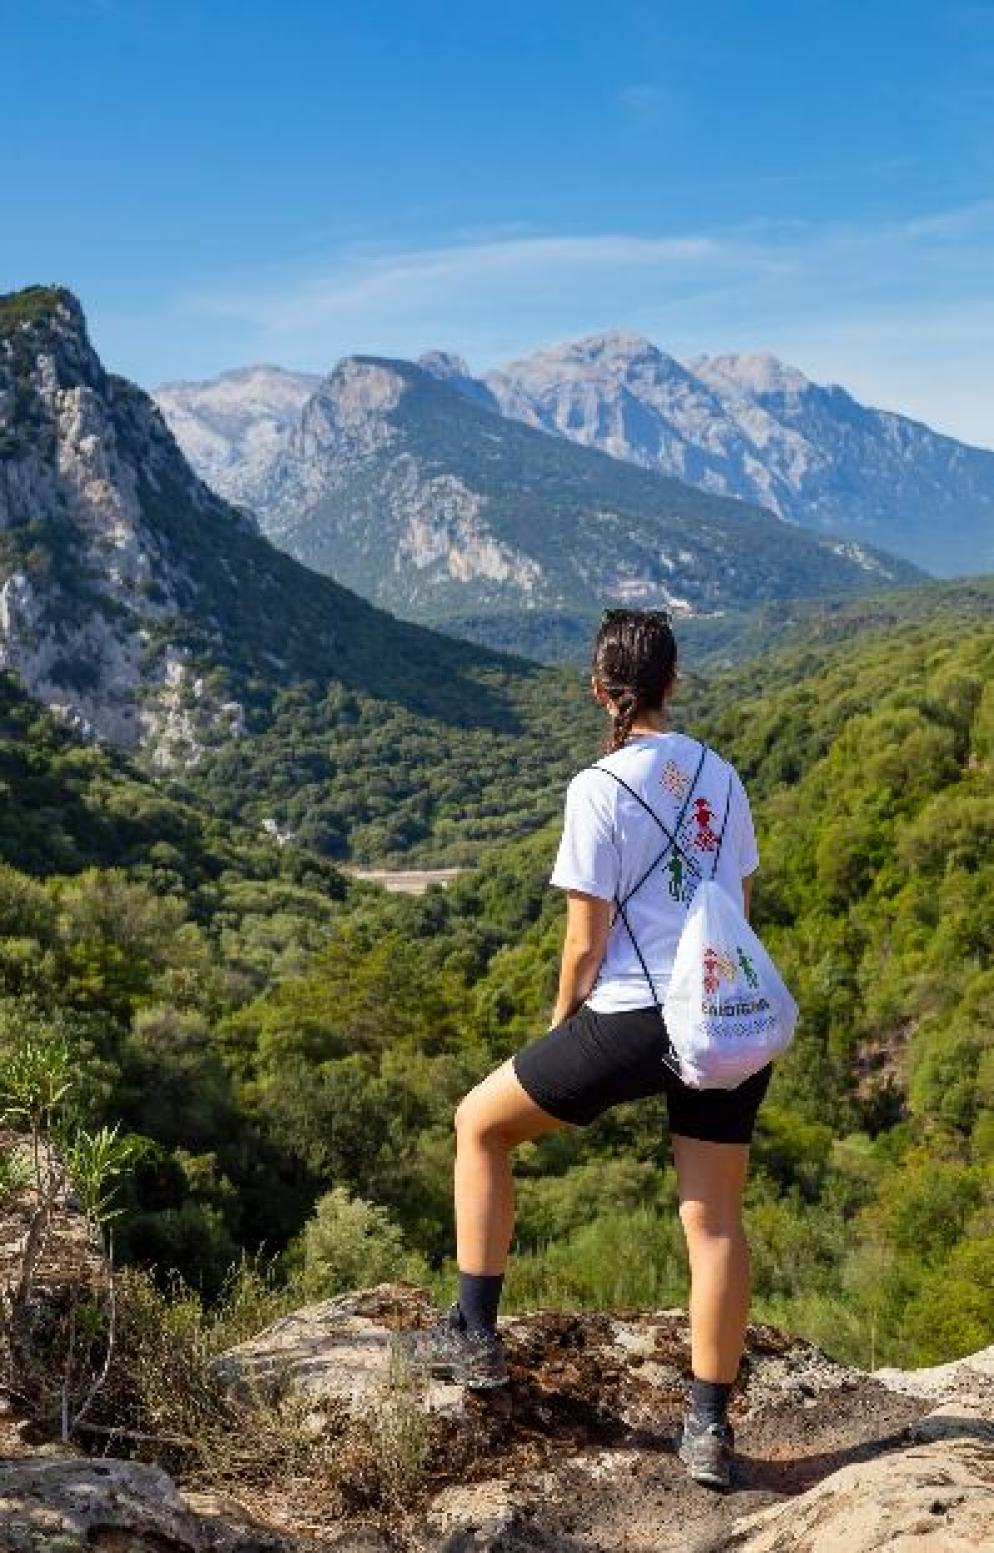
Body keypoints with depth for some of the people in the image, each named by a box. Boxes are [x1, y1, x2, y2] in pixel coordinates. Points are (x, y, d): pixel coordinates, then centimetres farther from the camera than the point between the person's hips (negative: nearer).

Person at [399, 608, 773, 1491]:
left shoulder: (600, 789, -10)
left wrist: (562, 1031, 6)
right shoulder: (721, 776, 8)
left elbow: (586, 940, -9)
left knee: (481, 1121, 16)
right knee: (715, 1220, 12)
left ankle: (475, 1336, 20)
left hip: (633, 1020, -6)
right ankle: (710, 1428, 17)